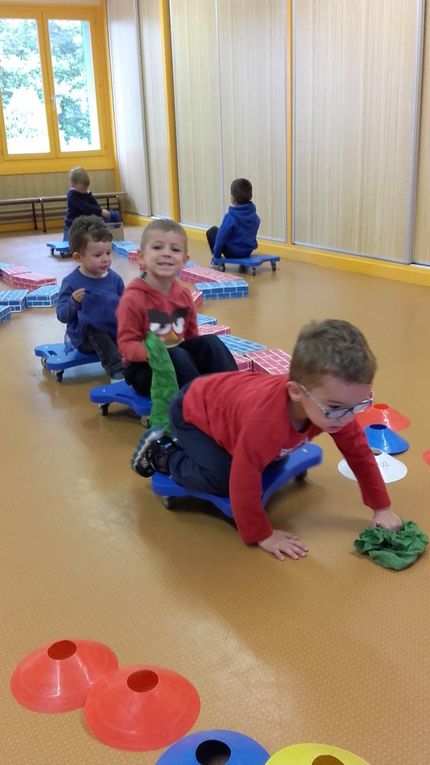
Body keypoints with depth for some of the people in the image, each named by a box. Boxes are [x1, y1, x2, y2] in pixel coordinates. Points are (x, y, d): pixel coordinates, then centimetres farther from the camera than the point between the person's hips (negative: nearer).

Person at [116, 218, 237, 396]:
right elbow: (127, 344, -17)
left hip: (177, 357, 6)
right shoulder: (133, 298, -17)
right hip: (143, 367, -6)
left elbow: (191, 335, 12)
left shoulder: (183, 295, 3)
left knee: (210, 342, -15)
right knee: (177, 356, -33)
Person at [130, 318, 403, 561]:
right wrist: (262, 535, -25)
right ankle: (161, 452, 1)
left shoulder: (335, 406, -26)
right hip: (192, 411, -7)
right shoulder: (264, 420, -48)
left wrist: (382, 509, -8)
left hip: (225, 399, 7)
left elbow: (360, 453, -11)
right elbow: (244, 484, -38)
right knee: (222, 480, -22)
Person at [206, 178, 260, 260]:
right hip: (248, 252, 5)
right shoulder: (254, 215, -5)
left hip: (233, 253, -5)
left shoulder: (230, 216, -23)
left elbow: (222, 237, -18)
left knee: (211, 231, 14)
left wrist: (216, 254, -4)